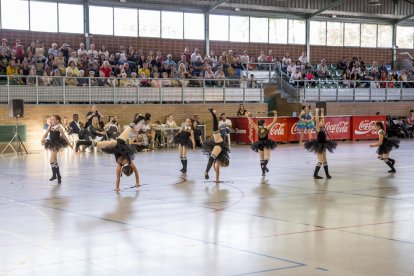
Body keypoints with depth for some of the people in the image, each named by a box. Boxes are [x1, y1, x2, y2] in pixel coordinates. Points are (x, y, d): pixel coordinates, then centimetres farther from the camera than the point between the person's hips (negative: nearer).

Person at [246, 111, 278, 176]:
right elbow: (274, 121, -1)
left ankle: (263, 172, 11)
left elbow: (251, 122, 0)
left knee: (261, 159, 12)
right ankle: (264, 166, -40)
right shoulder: (267, 128, -6)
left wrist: (248, 116, 10)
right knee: (267, 157, -10)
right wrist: (275, 114, 6)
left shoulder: (257, 129, -3)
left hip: (260, 145, 3)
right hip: (267, 144, -3)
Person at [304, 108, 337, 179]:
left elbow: (322, 118, 16)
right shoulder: (318, 128, -13)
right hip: (319, 146, -8)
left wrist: (322, 111, 16)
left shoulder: (323, 127, 6)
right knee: (321, 161, -7)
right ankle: (315, 174, 1)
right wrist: (317, 112, -23)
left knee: (325, 161, 13)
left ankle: (327, 174, 19)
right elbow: (317, 120, -24)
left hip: (323, 145, 8)